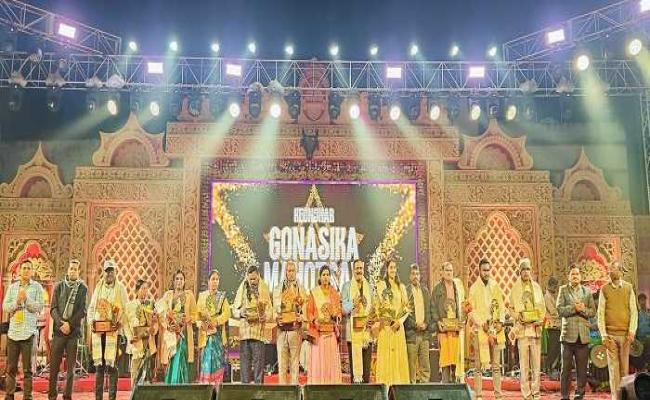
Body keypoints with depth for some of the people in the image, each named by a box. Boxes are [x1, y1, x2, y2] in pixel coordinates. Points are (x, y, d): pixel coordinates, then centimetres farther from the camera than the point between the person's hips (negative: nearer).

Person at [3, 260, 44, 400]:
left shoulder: (37, 287, 4)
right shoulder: (12, 287, 12)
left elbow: (39, 307, -3)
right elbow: (5, 306, 5)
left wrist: (26, 298, -14)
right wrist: (17, 301, -12)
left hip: (29, 332, -2)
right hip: (13, 331, 3)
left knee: (27, 368, 1)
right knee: (11, 367, 6)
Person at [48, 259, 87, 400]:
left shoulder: (83, 288, 5)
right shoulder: (59, 286, 9)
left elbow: (82, 311, -1)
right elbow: (53, 308, 3)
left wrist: (69, 324, -12)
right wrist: (61, 323, -11)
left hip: (74, 331, -1)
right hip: (58, 330, 1)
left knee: (71, 367, 1)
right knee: (54, 365, 1)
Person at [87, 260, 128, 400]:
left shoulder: (120, 288, 3)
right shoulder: (98, 287, 14)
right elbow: (91, 307, 17)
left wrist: (120, 323, -12)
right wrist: (91, 321, 2)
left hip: (114, 331, -3)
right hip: (98, 330, 3)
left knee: (111, 365, -6)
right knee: (99, 365, 7)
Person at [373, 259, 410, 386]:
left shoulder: (401, 286, 15)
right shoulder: (381, 284, 3)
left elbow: (406, 306, 10)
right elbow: (380, 306, -3)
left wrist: (400, 321, -3)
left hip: (398, 326, 4)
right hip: (386, 325, -4)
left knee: (399, 355, 2)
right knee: (386, 355, -4)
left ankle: (399, 381, 7)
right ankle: (386, 383, -1)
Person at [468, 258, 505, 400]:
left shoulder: (495, 286, 12)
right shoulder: (474, 288, 1)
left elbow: (501, 306, 12)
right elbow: (472, 310, -5)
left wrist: (501, 322, -3)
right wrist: (482, 324, -15)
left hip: (496, 330, 4)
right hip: (480, 330, -3)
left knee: (496, 365, 6)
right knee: (479, 365, -2)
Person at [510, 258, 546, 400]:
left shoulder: (536, 286, 13)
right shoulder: (515, 288, 5)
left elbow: (542, 306, 14)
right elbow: (511, 308, 9)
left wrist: (541, 319, -1)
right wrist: (517, 317, -7)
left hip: (536, 327, 2)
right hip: (522, 328, -2)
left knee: (536, 360, 4)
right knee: (524, 362, -3)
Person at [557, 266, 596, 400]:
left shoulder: (587, 291, 13)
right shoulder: (563, 290, 6)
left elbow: (593, 311, 7)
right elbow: (559, 310, -5)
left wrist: (583, 309, -11)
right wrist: (574, 308, -15)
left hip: (583, 335, 2)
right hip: (568, 334, -2)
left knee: (582, 368, 4)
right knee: (566, 368, 1)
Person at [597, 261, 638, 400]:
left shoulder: (628, 288, 6)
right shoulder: (604, 289, 3)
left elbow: (634, 311, 5)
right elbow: (600, 313, 2)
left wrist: (632, 331, -5)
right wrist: (603, 335, -4)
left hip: (625, 334, 1)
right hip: (610, 334, -1)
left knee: (625, 366, 4)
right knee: (613, 367, 0)